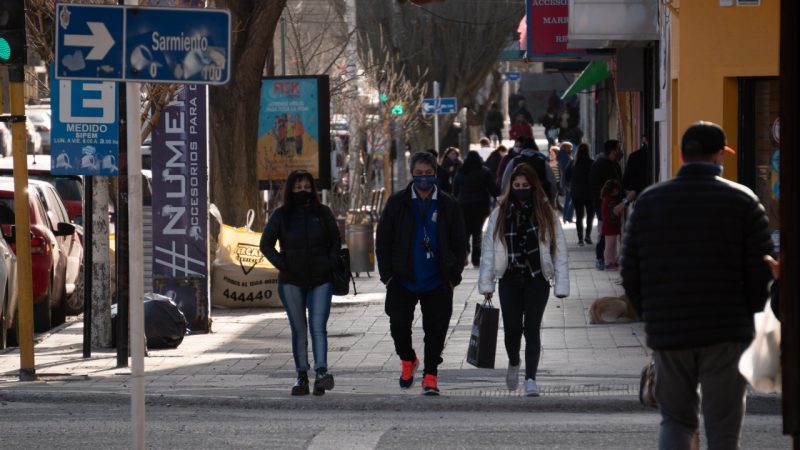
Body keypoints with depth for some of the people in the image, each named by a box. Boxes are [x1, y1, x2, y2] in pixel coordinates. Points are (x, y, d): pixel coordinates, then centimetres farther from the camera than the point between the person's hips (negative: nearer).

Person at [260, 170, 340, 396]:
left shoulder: (322, 212, 6)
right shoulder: (281, 215, 3)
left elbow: (335, 241, 13)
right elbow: (266, 244, 6)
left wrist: (331, 263, -2)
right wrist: (282, 264, -6)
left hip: (320, 280, 0)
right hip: (292, 282, 0)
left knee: (318, 327, -12)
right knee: (299, 330, 4)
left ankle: (321, 372, -21)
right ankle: (301, 376, 8)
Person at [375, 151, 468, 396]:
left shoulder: (448, 205, 3)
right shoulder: (397, 203, 2)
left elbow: (460, 243, 6)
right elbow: (382, 241, 4)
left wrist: (453, 276, -1)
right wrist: (387, 275, -2)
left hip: (437, 282, 0)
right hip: (403, 281, 0)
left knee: (436, 330, 2)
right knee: (398, 325, -2)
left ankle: (430, 375, 13)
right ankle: (408, 359, 25)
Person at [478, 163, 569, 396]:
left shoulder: (546, 213, 2)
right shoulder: (500, 214, 6)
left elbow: (559, 250, 1)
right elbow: (488, 250, 6)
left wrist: (561, 284, -6)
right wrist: (486, 283, 0)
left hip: (537, 280, -1)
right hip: (510, 280, 1)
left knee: (531, 329, -7)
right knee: (512, 329, 0)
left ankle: (530, 378, -2)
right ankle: (514, 363, 31)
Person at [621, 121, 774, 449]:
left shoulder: (648, 201, 5)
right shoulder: (742, 201, -4)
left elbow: (631, 274, 6)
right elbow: (762, 271, -7)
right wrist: (747, 315, 9)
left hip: (667, 333, 3)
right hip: (726, 335, -3)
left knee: (675, 419, 15)